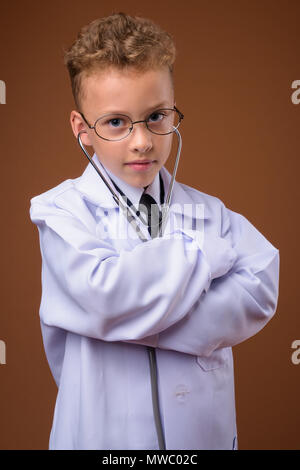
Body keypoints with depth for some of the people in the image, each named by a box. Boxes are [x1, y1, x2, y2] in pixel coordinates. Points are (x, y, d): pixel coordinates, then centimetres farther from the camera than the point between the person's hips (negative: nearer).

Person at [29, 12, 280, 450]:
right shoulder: (62, 210, -9)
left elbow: (260, 293, -15)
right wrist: (208, 252, -15)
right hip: (101, 433, -2)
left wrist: (132, 316, -23)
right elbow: (103, 293, -25)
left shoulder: (207, 212, -1)